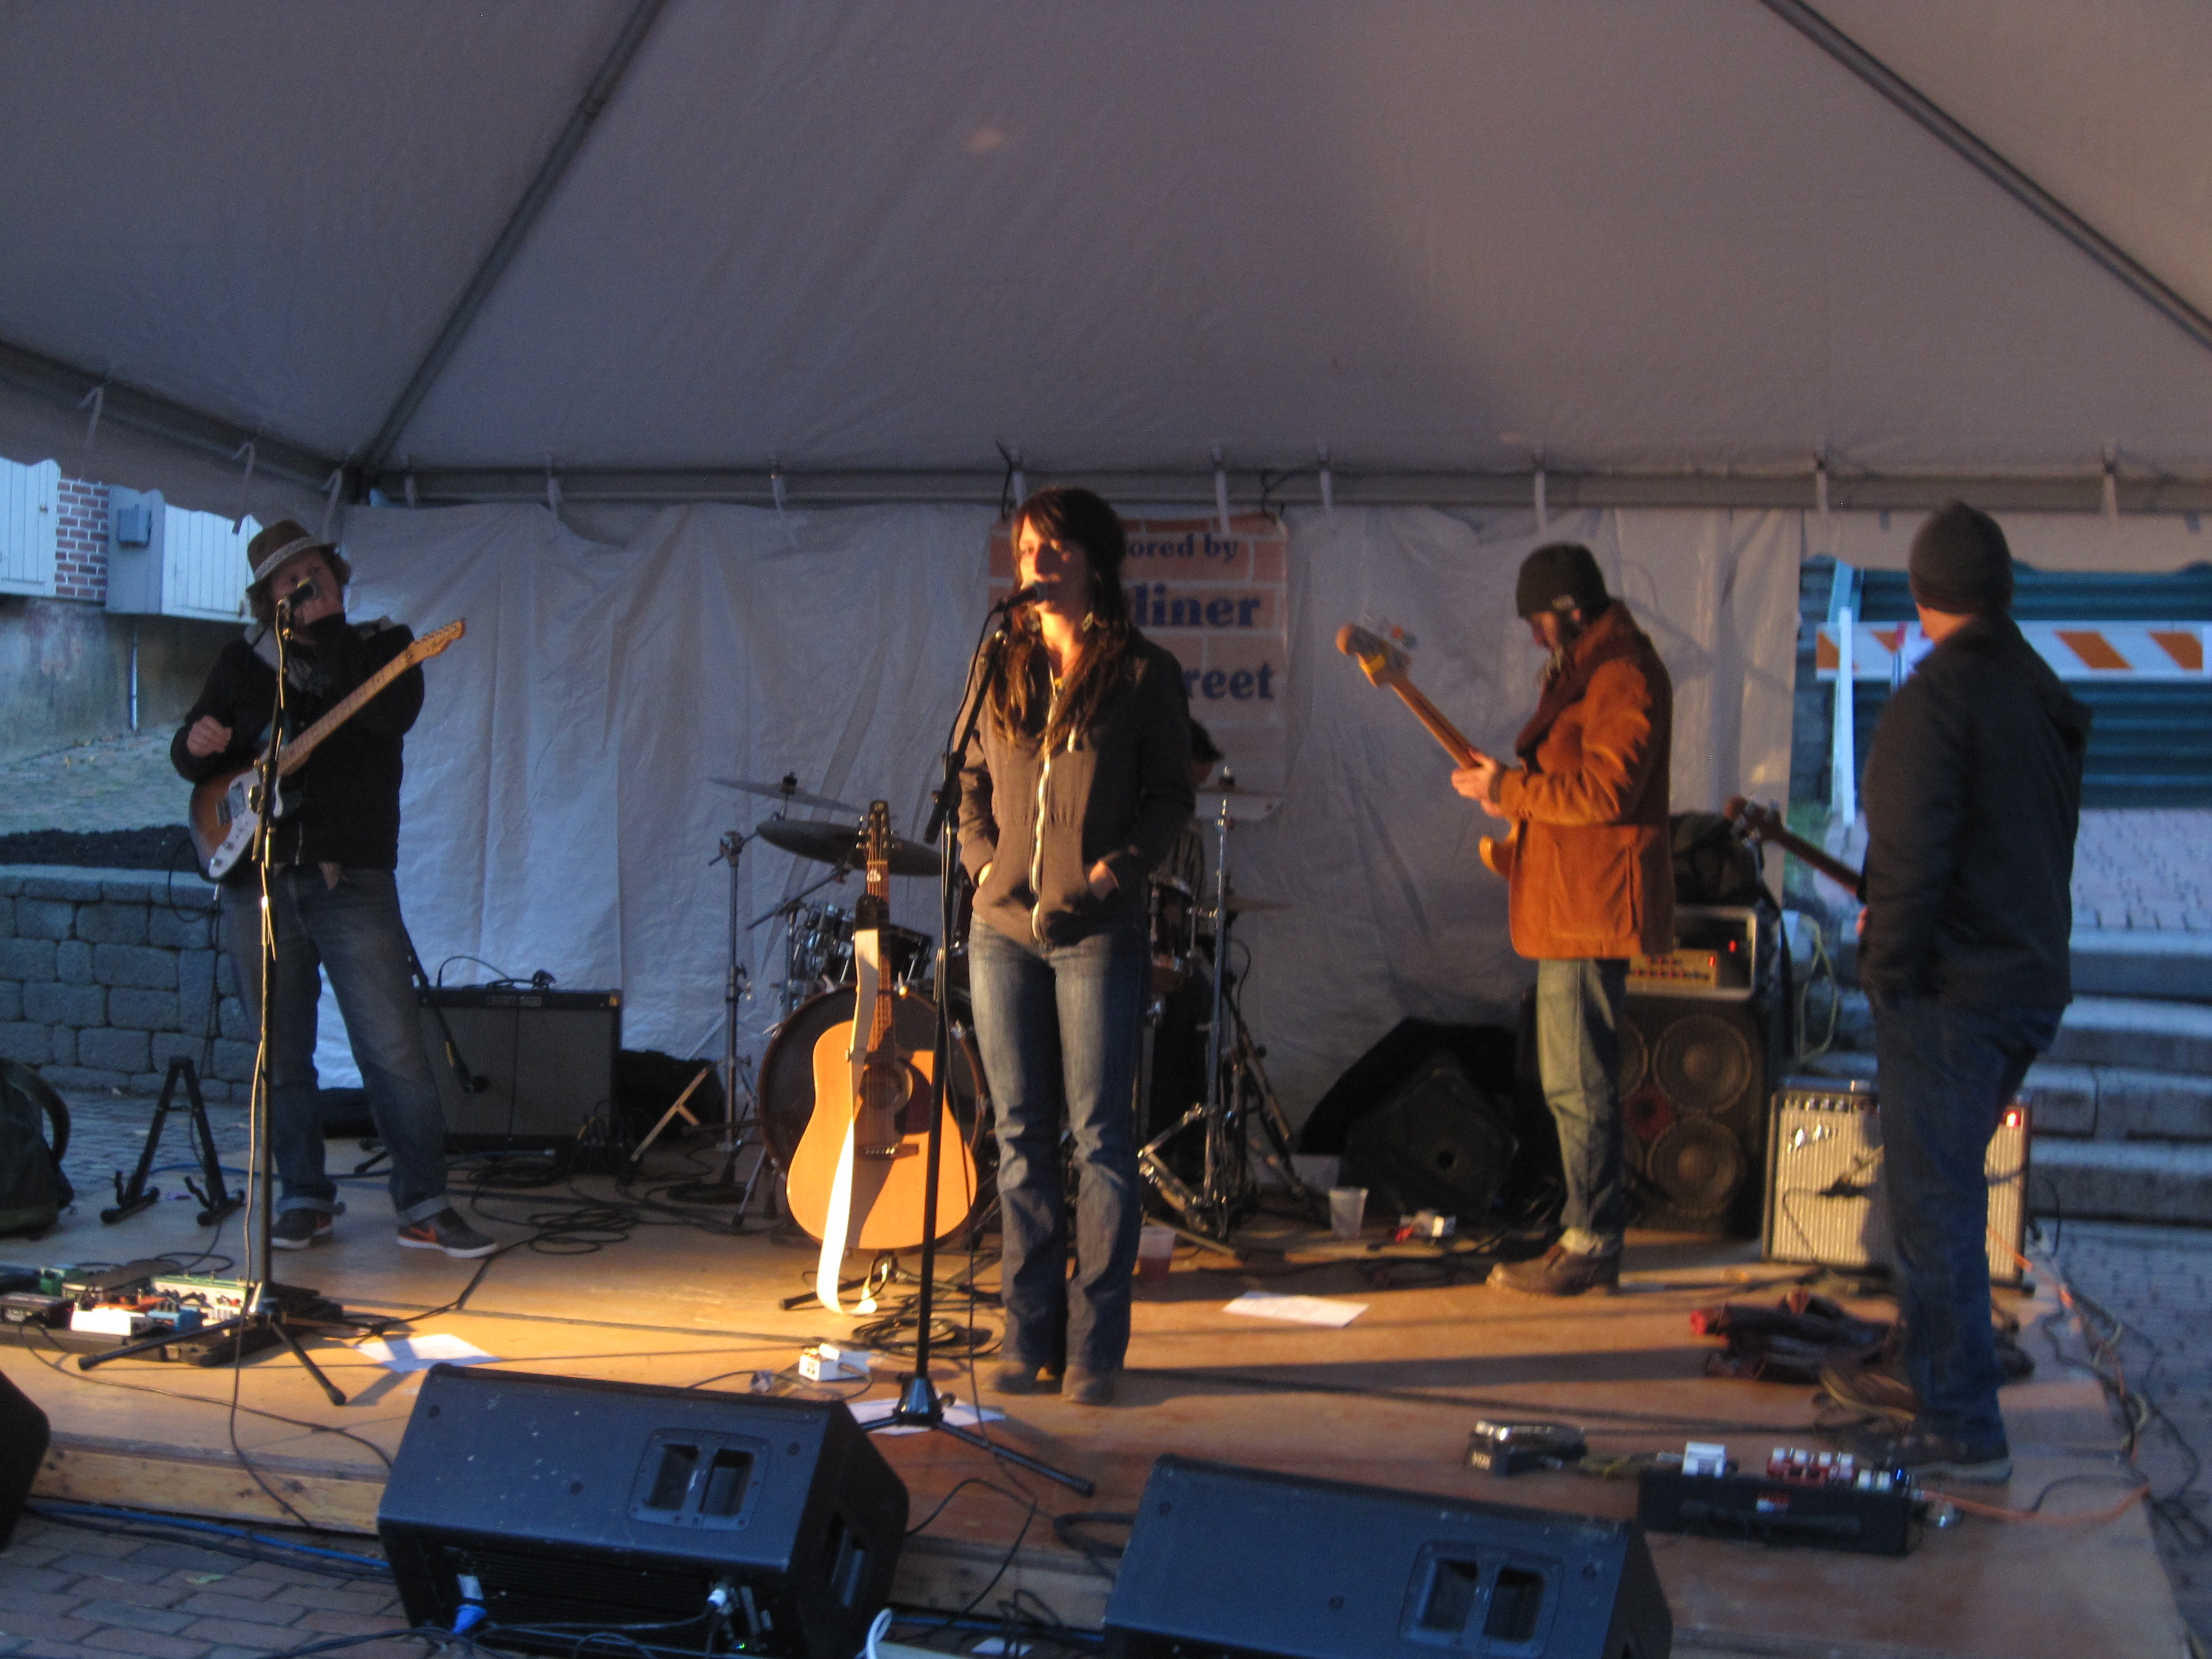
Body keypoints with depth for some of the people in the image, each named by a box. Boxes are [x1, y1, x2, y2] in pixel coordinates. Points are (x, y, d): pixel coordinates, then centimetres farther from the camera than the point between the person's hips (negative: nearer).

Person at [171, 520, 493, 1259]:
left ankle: (424, 1206, 0)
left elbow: (391, 714, -14)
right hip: (255, 878, 3)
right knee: (281, 1055, 8)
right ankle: (304, 1198, 21)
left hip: (351, 878, -3)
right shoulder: (243, 659, 15)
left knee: (395, 1052, -8)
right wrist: (196, 745, -6)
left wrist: (326, 632, -11)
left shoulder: (382, 643, 7)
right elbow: (191, 754, 18)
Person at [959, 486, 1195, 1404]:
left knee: (1101, 1137, -1)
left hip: (1099, 934, -4)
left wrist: (1119, 865, -15)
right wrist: (984, 859, 1)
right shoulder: (1003, 668, 12)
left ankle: (1094, 1343, 6)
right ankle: (1029, 1333, 16)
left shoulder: (1142, 672, -1)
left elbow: (1172, 796, -1)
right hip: (1002, 927, 4)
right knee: (1021, 1135, 8)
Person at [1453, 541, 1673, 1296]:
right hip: (1569, 906, 11)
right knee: (1574, 1077, 15)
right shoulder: (1584, 667, 19)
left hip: (1592, 907, -11)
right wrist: (1514, 791, 14)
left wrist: (1510, 789, -15)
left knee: (1577, 1081, -8)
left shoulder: (1623, 674, -15)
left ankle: (1592, 1248, -2)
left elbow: (1606, 789, -23)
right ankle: (1588, 1233, 23)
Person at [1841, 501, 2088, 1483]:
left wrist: (1888, 968, -13)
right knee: (1949, 1185, 25)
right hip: (2030, 982, 9)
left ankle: (1961, 1431, -3)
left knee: (1933, 1202, -5)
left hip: (1949, 992, -9)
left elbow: (1912, 853, -22)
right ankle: (1937, 1344, 39)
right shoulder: (2044, 697, 11)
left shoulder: (1936, 697, -16)